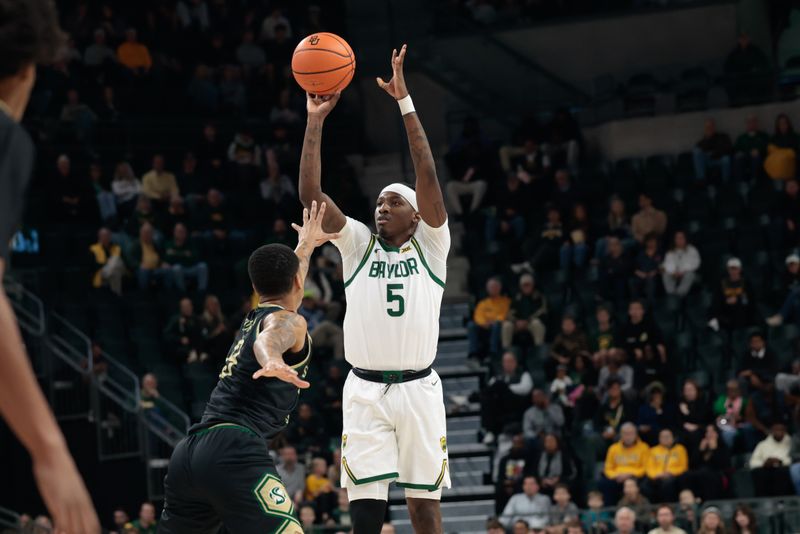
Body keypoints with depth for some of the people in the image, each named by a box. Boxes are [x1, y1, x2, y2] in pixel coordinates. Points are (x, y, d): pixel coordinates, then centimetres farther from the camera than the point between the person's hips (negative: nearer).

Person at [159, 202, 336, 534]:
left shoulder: (253, 319, 28)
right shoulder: (287, 321, 3)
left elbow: (282, 284, 52)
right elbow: (269, 338, -24)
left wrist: (306, 246, 69)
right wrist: (273, 361, -47)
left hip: (188, 453, 9)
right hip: (233, 451, -9)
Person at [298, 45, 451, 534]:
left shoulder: (430, 246, 5)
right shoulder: (358, 243, 10)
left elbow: (429, 176, -7)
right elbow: (310, 194, -1)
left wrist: (405, 102, -11)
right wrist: (316, 121, -6)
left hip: (417, 388, -1)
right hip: (365, 389, 1)